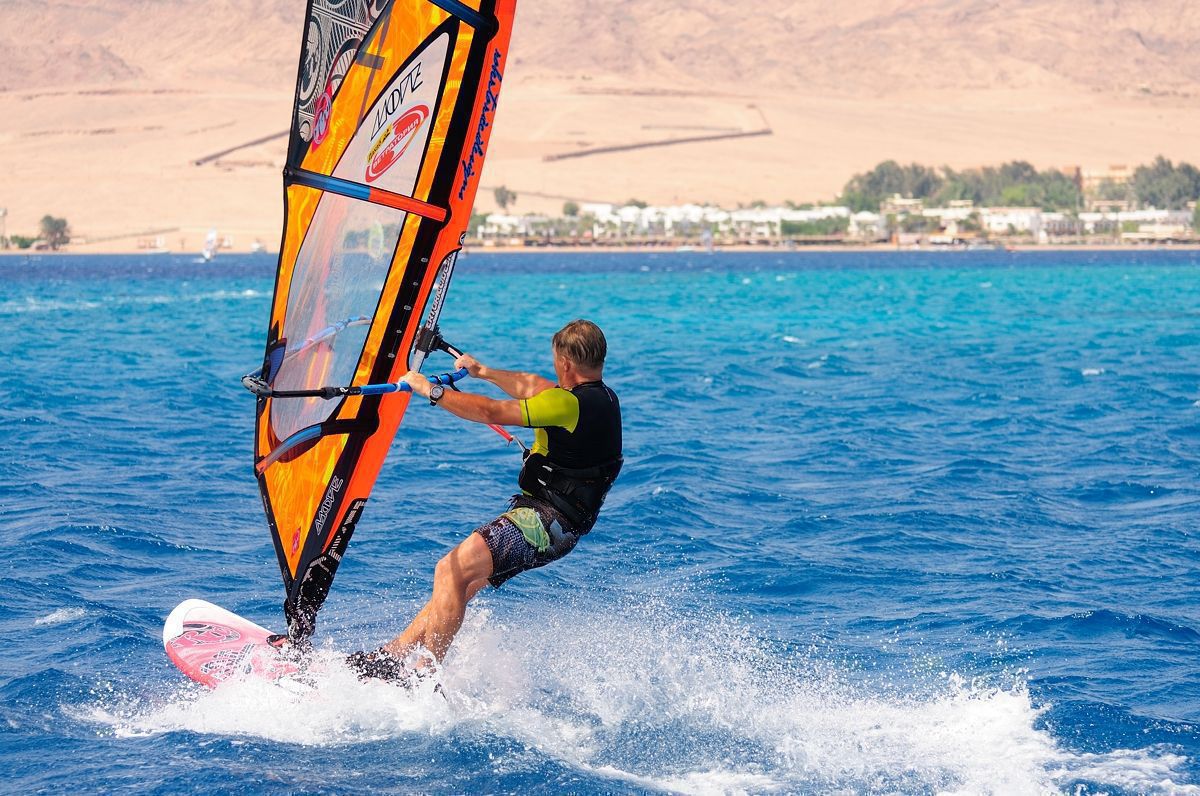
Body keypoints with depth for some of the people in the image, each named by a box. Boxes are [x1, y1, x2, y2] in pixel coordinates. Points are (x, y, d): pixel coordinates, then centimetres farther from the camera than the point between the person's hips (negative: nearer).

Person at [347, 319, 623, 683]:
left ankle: (423, 677, -20)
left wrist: (429, 389, -10)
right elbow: (530, 386, 29)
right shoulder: (601, 397, 12)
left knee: (451, 571, -18)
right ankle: (390, 656, 12)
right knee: (460, 582, 11)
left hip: (545, 522, -11)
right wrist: (483, 372, 41)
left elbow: (492, 412, -19)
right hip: (556, 521, 11)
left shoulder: (569, 404, -19)